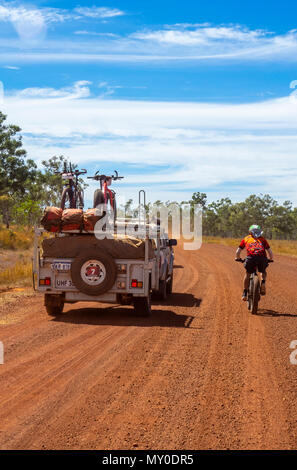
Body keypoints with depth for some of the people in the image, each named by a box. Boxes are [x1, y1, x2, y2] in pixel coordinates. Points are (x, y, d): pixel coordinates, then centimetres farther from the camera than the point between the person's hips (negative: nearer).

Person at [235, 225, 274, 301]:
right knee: (263, 272, 32)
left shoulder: (246, 239, 27)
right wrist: (270, 259, 43)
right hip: (262, 258, 1)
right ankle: (263, 282, 5)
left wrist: (238, 258, 45)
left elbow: (237, 252, 25)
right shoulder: (262, 239, 28)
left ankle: (245, 293, 23)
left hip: (251, 258, -1)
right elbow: (270, 253, 23)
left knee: (248, 274, 26)